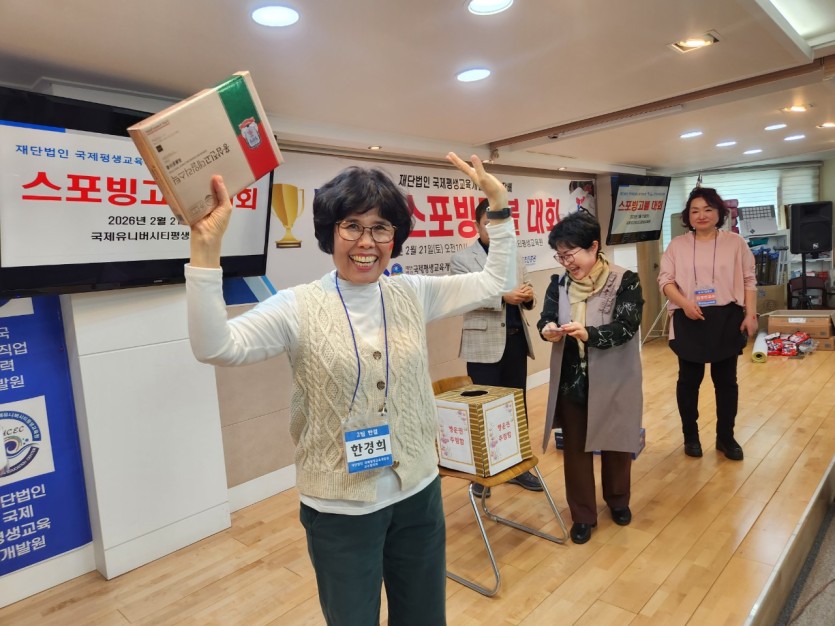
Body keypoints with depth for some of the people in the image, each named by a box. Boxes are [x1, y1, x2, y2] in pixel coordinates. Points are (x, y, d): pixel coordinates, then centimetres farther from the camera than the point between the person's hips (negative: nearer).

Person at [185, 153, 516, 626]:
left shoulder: (414, 295, -2)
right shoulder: (299, 308, -13)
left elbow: (498, 281, 5)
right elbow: (215, 347, -25)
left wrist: (498, 204, -1)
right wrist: (206, 247, -33)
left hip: (419, 494, 4)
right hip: (340, 509, -3)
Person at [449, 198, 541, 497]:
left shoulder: (514, 257, 14)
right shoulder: (461, 259, -3)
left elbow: (526, 301, 13)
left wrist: (527, 295, -11)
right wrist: (504, 297, -26)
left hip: (516, 340, 6)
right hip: (484, 343, -5)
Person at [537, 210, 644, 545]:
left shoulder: (625, 281, -11)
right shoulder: (560, 284, 1)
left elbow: (626, 327, -19)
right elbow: (545, 318, -4)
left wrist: (588, 334, -35)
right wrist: (548, 329, -28)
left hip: (613, 380, -2)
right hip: (571, 381, 3)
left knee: (615, 442, 16)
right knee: (574, 447, 9)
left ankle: (618, 500, 43)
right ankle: (582, 515, 26)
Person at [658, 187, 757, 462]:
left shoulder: (735, 242, 4)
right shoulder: (677, 245, 3)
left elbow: (749, 281, 4)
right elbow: (665, 280, -2)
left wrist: (750, 315, -5)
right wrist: (684, 303, -18)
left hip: (727, 320, 0)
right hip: (689, 322, 0)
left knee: (726, 380, 9)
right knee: (689, 380, 8)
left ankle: (725, 437, 24)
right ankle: (690, 435, 23)